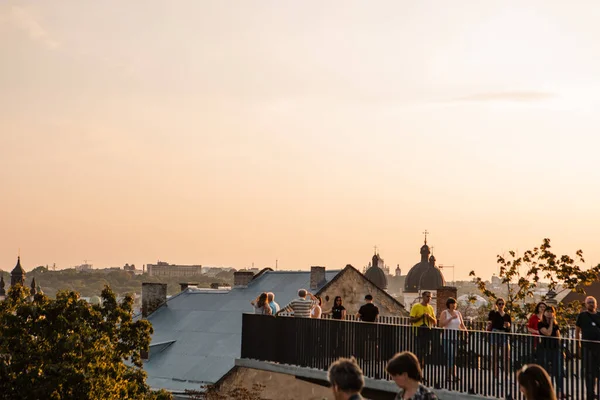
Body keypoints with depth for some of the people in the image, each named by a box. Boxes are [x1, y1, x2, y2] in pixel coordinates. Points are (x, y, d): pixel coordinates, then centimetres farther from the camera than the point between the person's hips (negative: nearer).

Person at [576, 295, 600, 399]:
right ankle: (590, 394, 9)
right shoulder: (582, 316, 4)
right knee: (589, 371, 2)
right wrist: (578, 346, 1)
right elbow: (577, 331, 7)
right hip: (587, 346, -2)